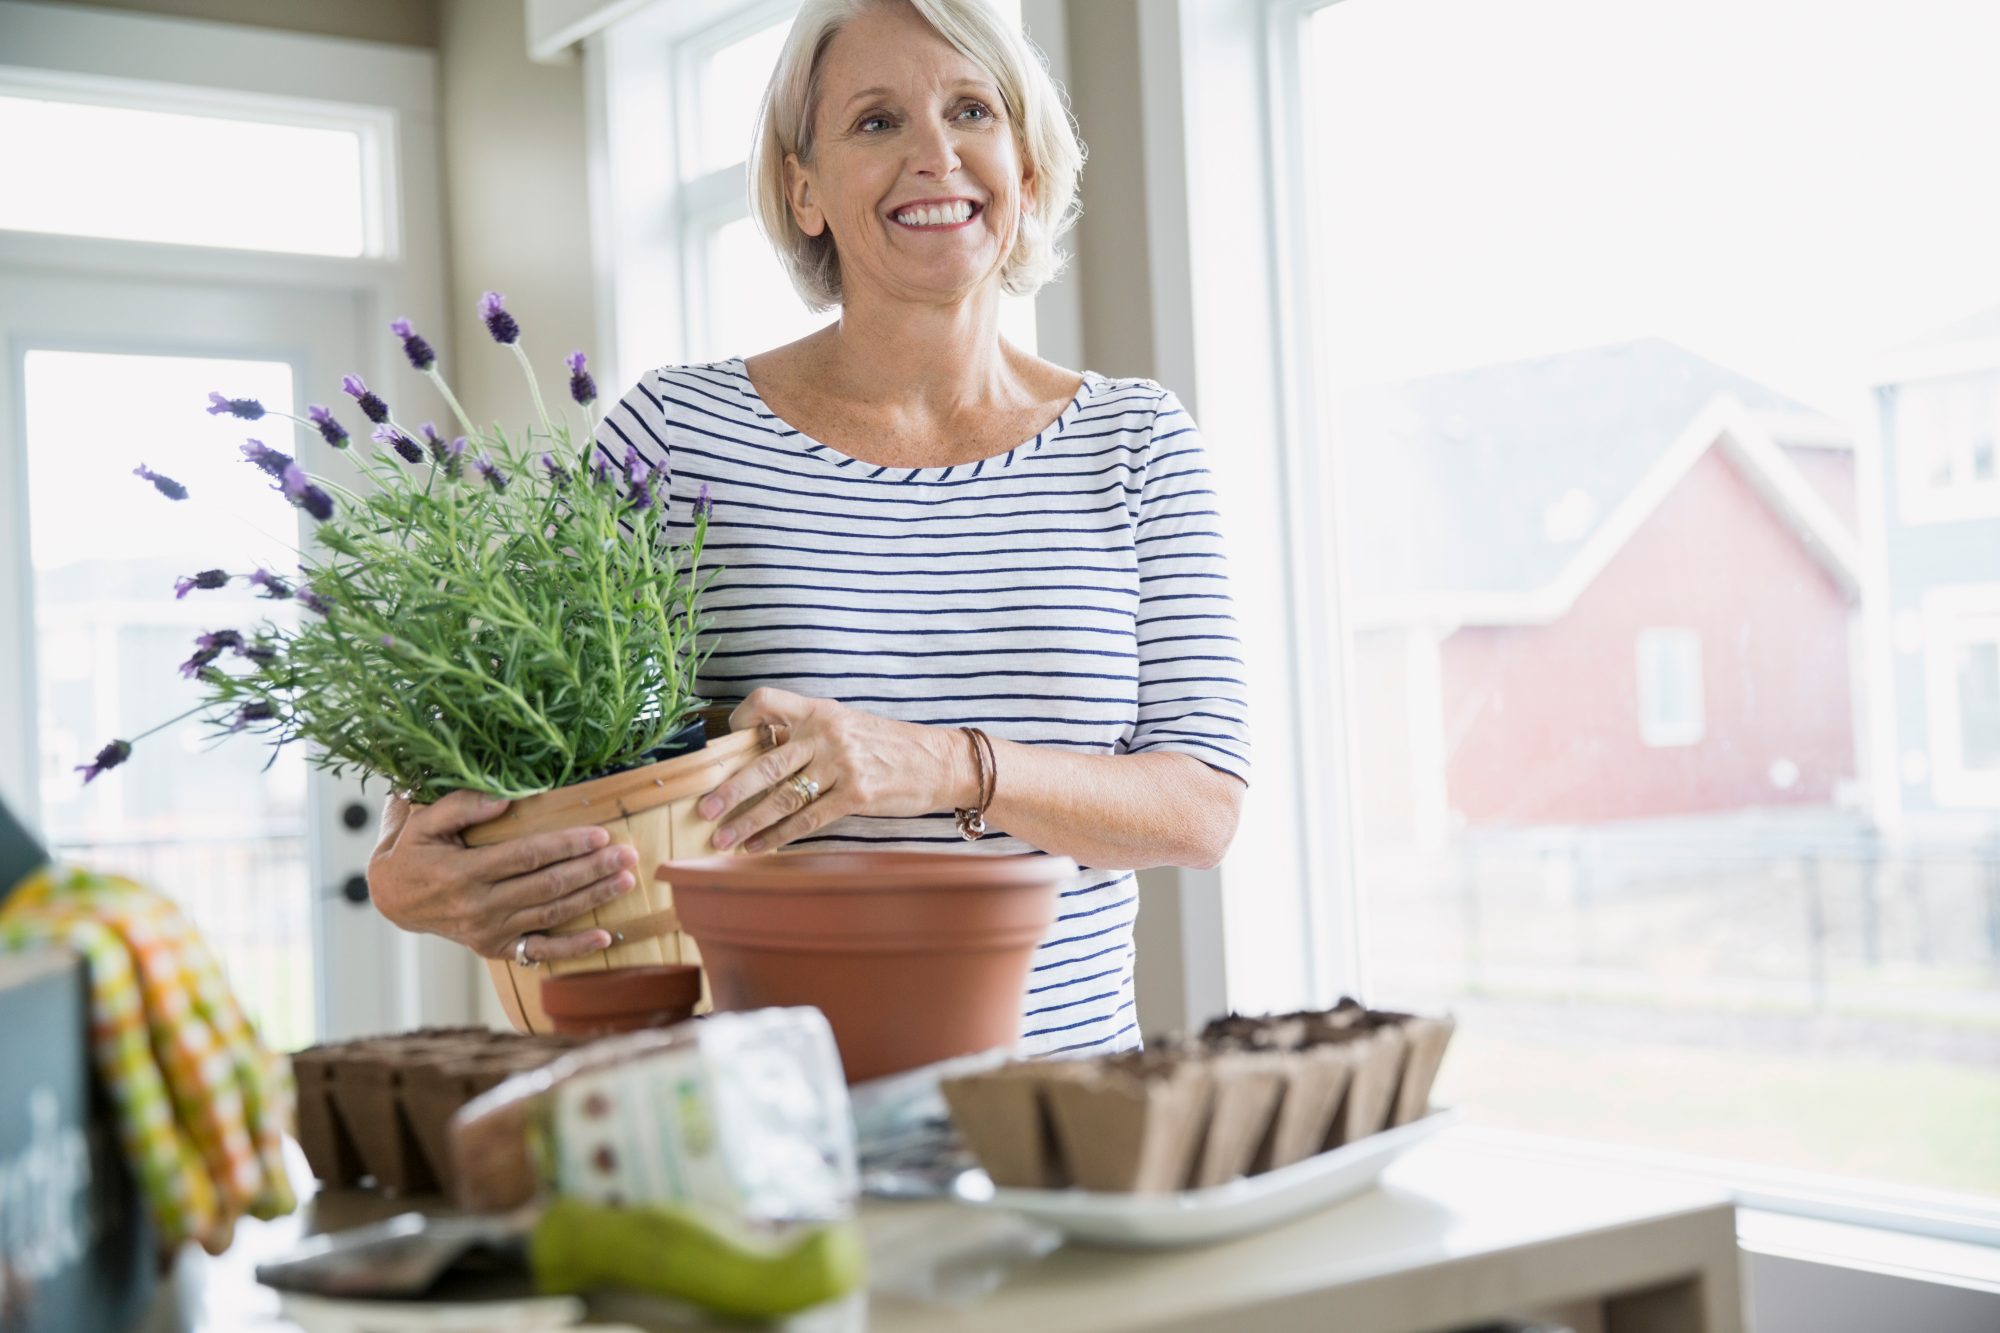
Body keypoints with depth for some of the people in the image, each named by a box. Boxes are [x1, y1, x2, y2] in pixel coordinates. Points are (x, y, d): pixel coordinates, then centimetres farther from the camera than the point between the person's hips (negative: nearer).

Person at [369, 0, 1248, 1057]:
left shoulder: (1138, 442, 7)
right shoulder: (676, 432, 1)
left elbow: (1203, 808, -1)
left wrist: (948, 768, -18)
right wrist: (410, 881, -17)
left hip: (1061, 1091, 0)